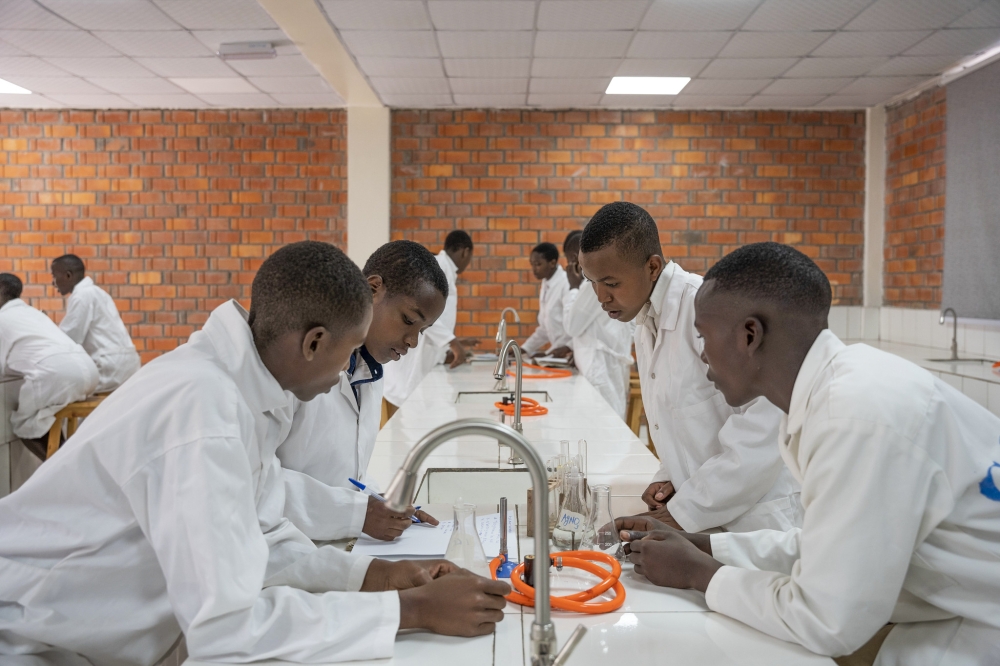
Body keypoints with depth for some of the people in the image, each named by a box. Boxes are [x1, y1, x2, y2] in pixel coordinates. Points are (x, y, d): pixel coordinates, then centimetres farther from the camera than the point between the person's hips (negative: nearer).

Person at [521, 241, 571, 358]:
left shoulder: (567, 284, -14)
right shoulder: (546, 284, 11)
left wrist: (567, 347, -28)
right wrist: (524, 349, 13)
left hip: (571, 355, -7)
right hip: (559, 354, 7)